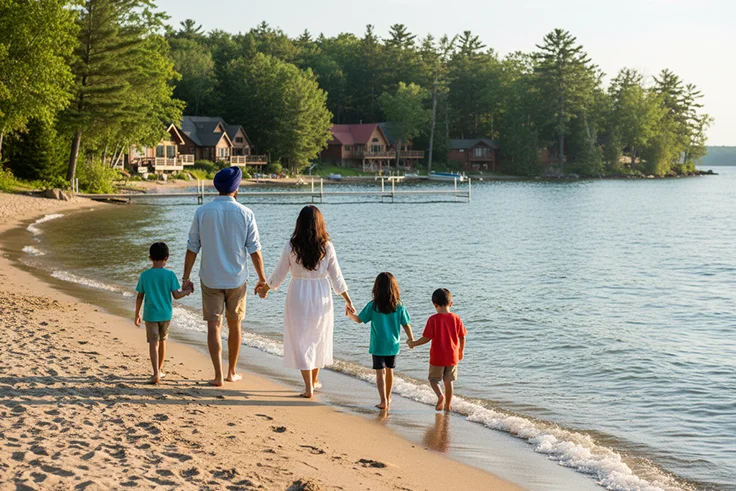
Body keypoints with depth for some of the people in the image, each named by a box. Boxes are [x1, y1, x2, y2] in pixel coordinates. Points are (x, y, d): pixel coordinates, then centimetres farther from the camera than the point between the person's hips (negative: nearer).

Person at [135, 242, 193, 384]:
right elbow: (176, 295, -8)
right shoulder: (170, 275, -7)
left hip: (150, 314, -1)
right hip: (166, 314, 1)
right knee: (162, 341, 19)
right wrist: (187, 291, 11)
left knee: (153, 343, -4)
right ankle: (160, 370, 31)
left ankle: (156, 374, -19)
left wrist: (137, 314, 12)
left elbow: (140, 297, 1)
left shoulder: (144, 275, -4)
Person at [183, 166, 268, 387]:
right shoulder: (245, 214, -6)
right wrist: (262, 279, 5)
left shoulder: (202, 212, -4)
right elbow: (254, 250, -5)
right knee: (235, 325, 14)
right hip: (236, 278, 0)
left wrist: (186, 278, 6)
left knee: (213, 325, 2)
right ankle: (232, 372, 24)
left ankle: (218, 375, -6)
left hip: (210, 279, 0)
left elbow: (192, 248, -2)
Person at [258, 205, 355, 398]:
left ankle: (309, 387, 3)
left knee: (301, 341, 7)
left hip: (298, 296, -2)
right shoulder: (327, 246, -6)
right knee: (318, 338, 18)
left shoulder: (291, 246, -9)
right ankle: (314, 381, 32)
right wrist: (348, 301, 8)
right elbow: (336, 277, -2)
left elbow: (278, 274, -1)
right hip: (321, 296, 2)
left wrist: (265, 289, 18)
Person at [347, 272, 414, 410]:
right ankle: (388, 399, 33)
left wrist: (349, 315, 17)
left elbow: (359, 320, -3)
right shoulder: (399, 306, -7)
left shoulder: (373, 306, -11)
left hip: (378, 346, -3)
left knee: (380, 372, -2)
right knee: (389, 371, 18)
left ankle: (383, 401, -14)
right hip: (393, 345, 3)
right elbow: (406, 324, -2)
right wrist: (411, 339, 12)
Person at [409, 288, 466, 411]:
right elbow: (462, 337, 3)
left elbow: (427, 338, -14)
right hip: (452, 357, 3)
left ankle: (440, 395, -14)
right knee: (448, 381, 15)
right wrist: (461, 351, 20)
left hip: (437, 357, -3)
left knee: (433, 379, 12)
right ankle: (447, 405, 21)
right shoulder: (456, 319, -3)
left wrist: (413, 343, 1)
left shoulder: (433, 319, -14)